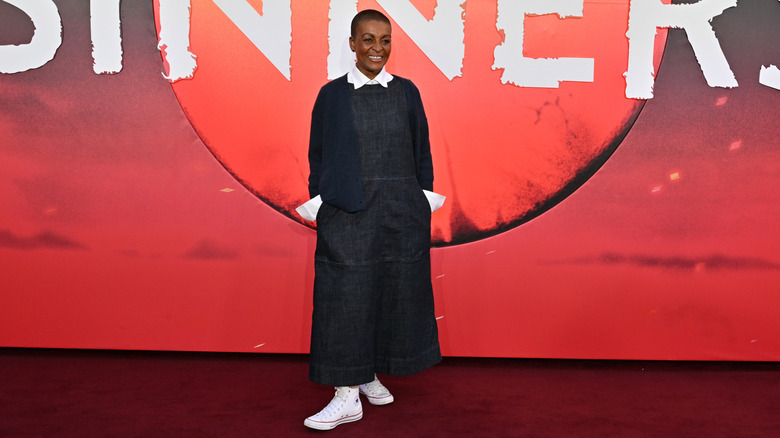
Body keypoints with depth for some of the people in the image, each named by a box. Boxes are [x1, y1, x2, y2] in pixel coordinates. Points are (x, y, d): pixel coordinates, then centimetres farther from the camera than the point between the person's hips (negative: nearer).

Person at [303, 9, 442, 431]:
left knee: (395, 294, 10)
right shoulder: (332, 94, 2)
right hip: (347, 215, -2)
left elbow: (422, 153, 9)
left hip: (401, 213, 2)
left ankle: (370, 374, 31)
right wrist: (321, 206, 0)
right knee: (345, 297, -1)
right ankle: (347, 395, 9)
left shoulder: (406, 92, 5)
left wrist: (424, 206, 5)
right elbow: (317, 155, 6)